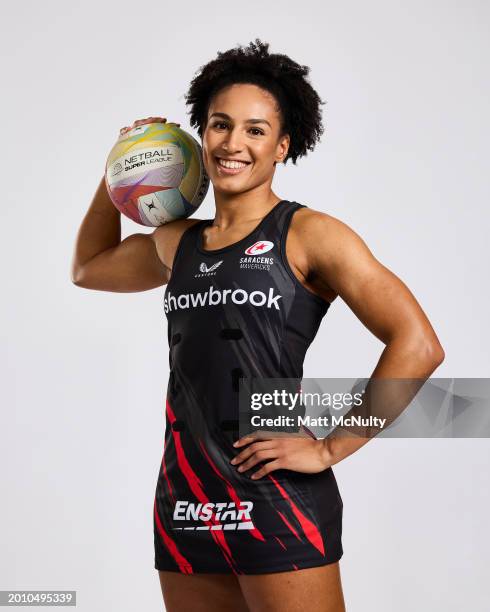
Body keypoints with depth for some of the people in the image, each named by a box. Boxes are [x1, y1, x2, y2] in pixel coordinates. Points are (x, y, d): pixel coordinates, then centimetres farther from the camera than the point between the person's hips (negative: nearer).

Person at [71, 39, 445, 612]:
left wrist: (330, 450, -11)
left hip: (275, 500, -6)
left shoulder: (308, 235, -4)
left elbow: (417, 346, -11)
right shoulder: (176, 243, 14)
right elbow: (87, 268, 34)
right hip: (183, 500, 6)